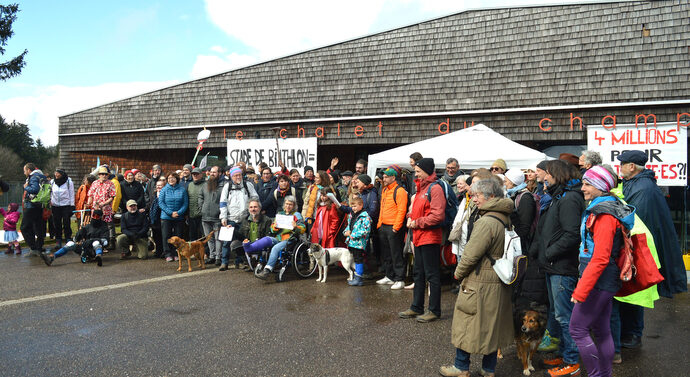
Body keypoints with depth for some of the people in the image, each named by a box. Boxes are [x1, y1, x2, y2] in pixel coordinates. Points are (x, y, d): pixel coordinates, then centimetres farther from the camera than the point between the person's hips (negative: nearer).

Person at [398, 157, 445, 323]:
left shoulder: (435, 188, -14)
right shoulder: (421, 188, 16)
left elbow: (438, 215, -22)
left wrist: (417, 222, -15)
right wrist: (410, 217, 5)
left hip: (430, 238, -10)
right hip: (418, 237, 10)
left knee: (432, 275, -1)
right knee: (419, 274, 16)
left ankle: (434, 311, 8)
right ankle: (416, 308, 26)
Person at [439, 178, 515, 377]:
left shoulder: (486, 223, -22)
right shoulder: (504, 220, 7)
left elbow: (471, 254, -21)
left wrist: (458, 273, -4)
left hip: (479, 284, -9)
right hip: (498, 285, 9)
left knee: (466, 324, 7)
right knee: (492, 325, 16)